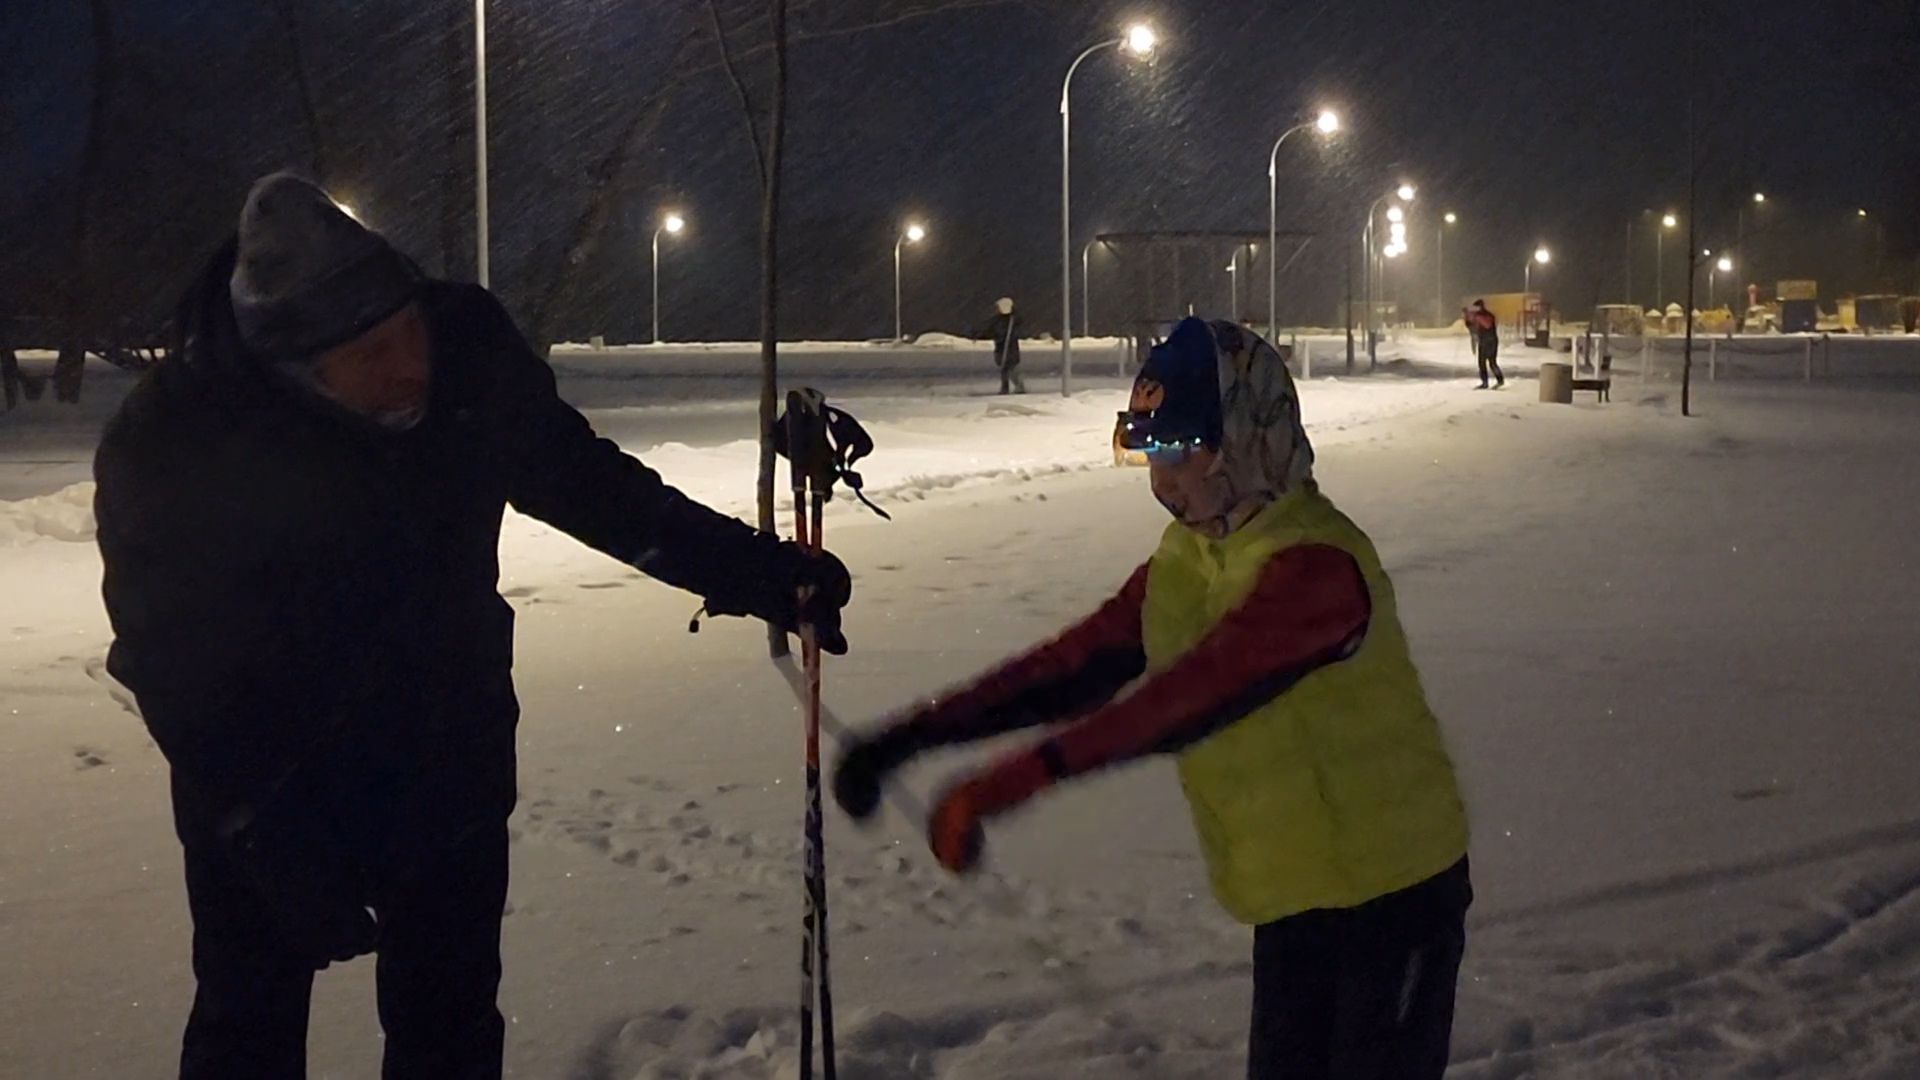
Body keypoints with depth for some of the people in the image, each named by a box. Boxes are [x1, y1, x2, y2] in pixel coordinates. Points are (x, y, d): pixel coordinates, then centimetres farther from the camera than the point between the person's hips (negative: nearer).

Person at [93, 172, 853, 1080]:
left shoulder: (468, 354, -18)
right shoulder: (168, 449, -26)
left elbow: (587, 484, -3)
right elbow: (175, 667, -19)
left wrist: (752, 571, -3)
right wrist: (263, 829, -25)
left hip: (450, 771, 3)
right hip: (263, 794, -3)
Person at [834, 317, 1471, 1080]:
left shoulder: (1316, 566, -26)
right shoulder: (1186, 558, 2)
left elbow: (1183, 698, -37)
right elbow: (1075, 666, -3)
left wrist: (1010, 781, -44)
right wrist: (907, 738, -14)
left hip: (1391, 885, -8)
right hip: (1292, 889, 8)